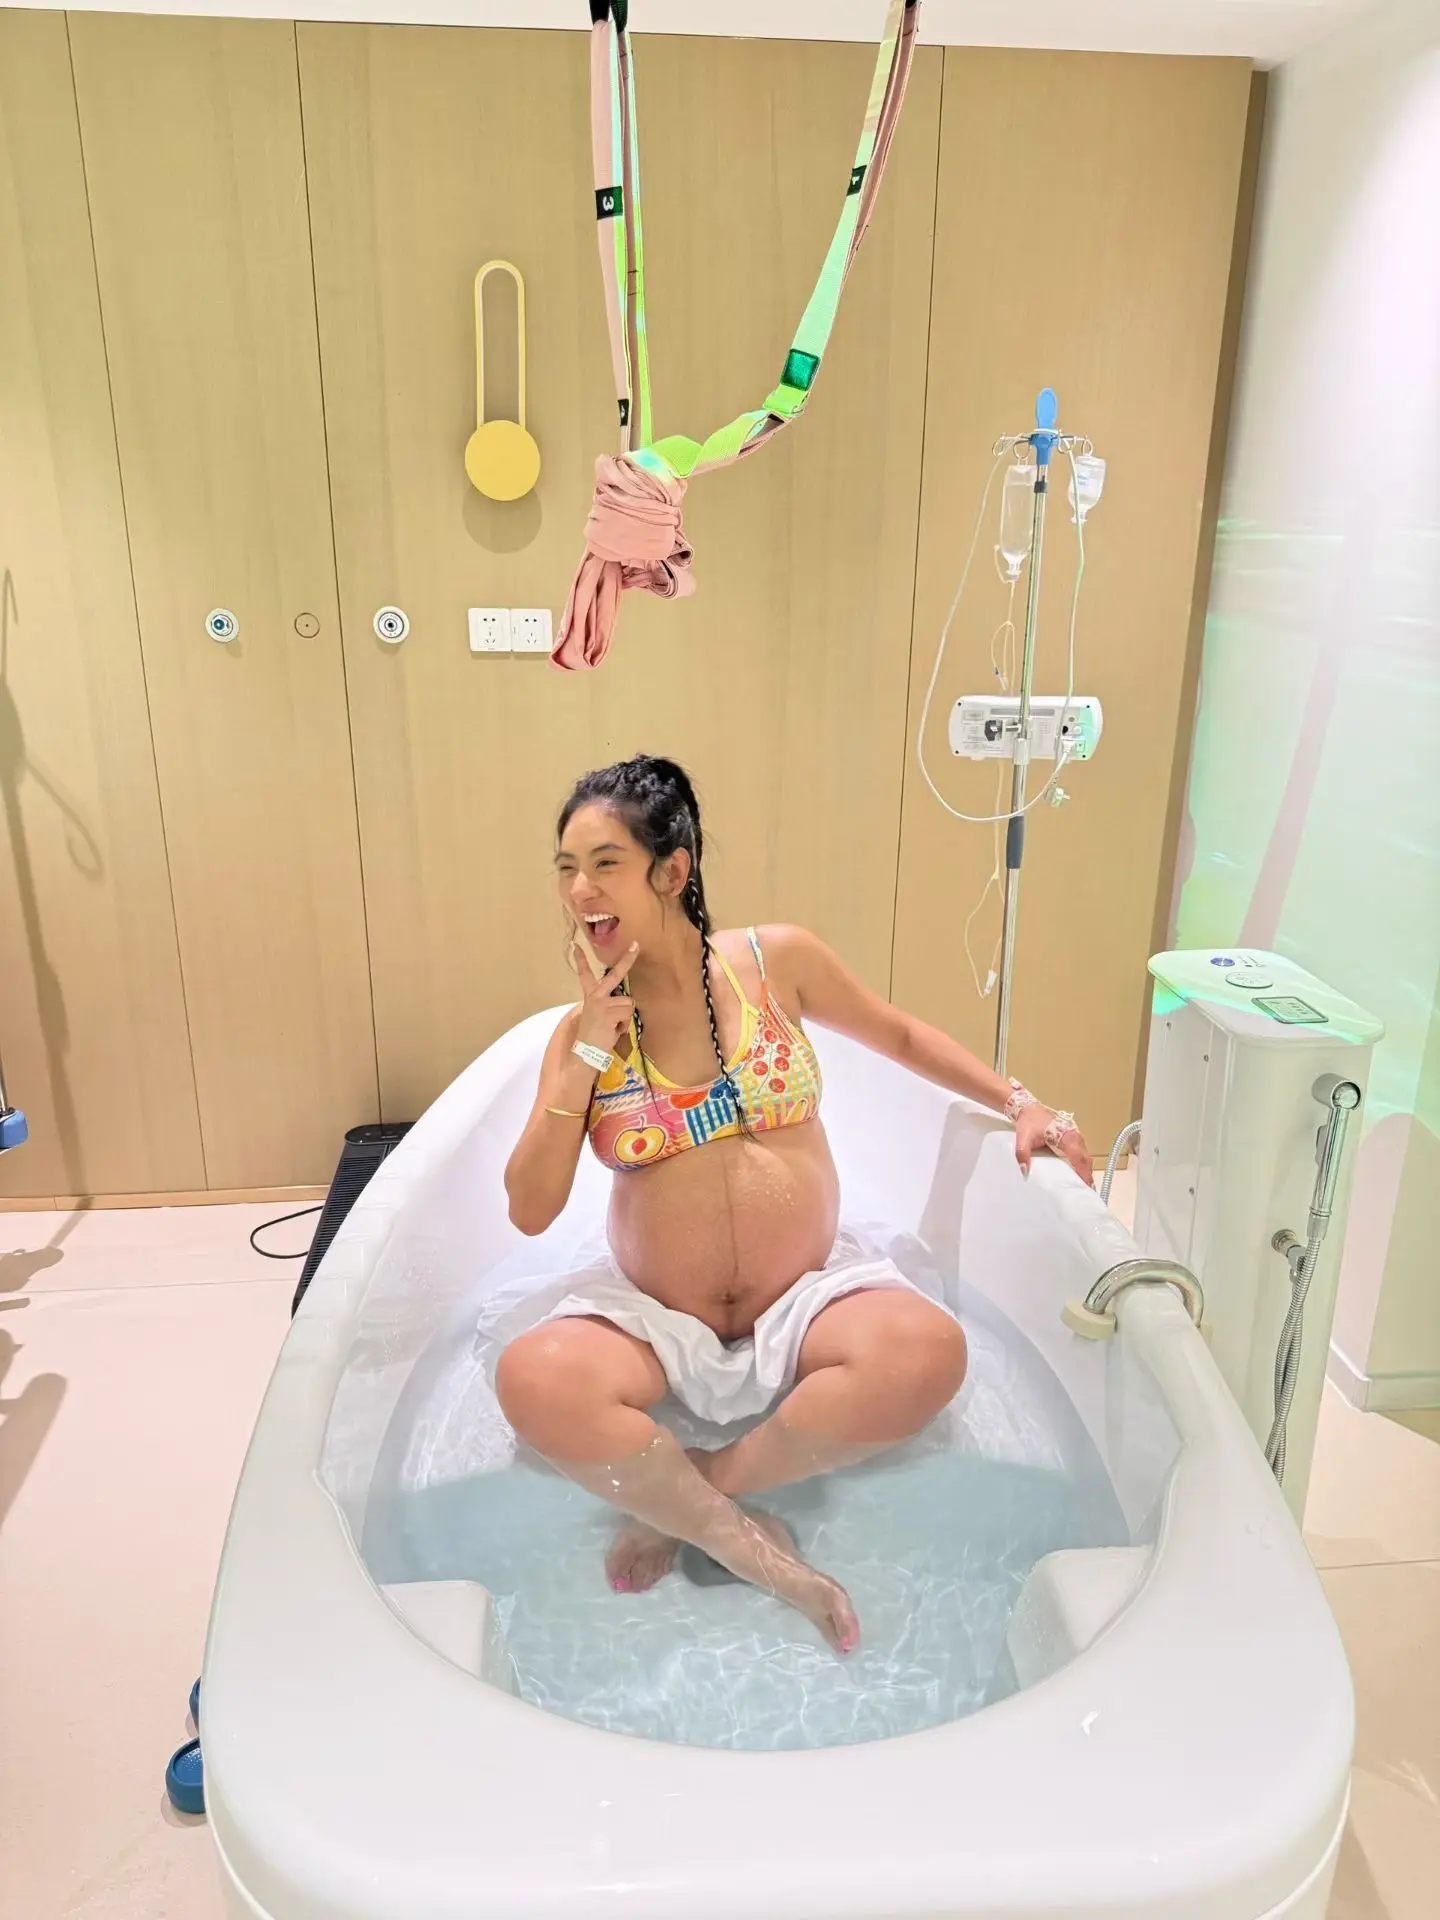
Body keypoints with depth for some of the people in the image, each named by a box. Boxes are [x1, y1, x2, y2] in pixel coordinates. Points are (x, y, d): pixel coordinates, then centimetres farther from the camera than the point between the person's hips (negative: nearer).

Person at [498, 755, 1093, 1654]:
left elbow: (902, 1037, 13)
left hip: (809, 1295, 0)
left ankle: (677, 1503, -12)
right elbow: (531, 1210, -8)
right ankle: (763, 1554, -13)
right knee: (534, 1379, -30)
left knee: (928, 1350, -31)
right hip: (657, 1321, 0)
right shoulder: (584, 1030, -1)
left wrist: (1021, 1103, 3)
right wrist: (587, 1056, -14)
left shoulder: (777, 961, -3)